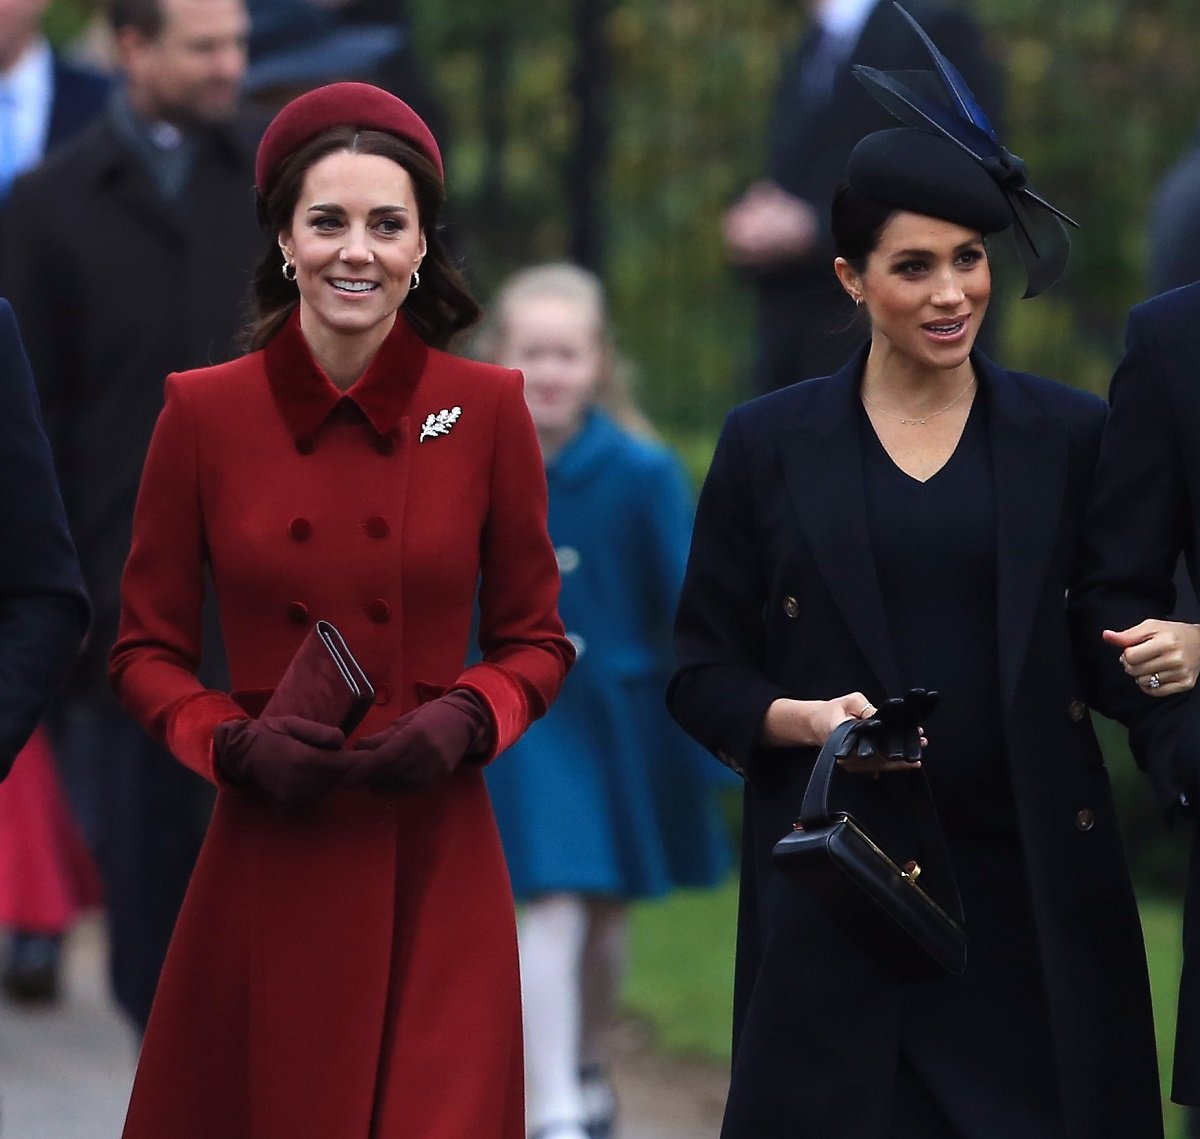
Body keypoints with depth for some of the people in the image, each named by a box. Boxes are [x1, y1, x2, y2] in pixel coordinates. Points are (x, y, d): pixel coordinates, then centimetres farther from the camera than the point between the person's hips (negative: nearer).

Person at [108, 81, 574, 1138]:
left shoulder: (487, 410, 1)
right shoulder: (205, 413, 0)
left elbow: (535, 642, 10)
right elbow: (146, 651, 7)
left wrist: (465, 721, -10)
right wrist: (231, 742, -11)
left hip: (436, 864, 0)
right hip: (265, 868, 0)